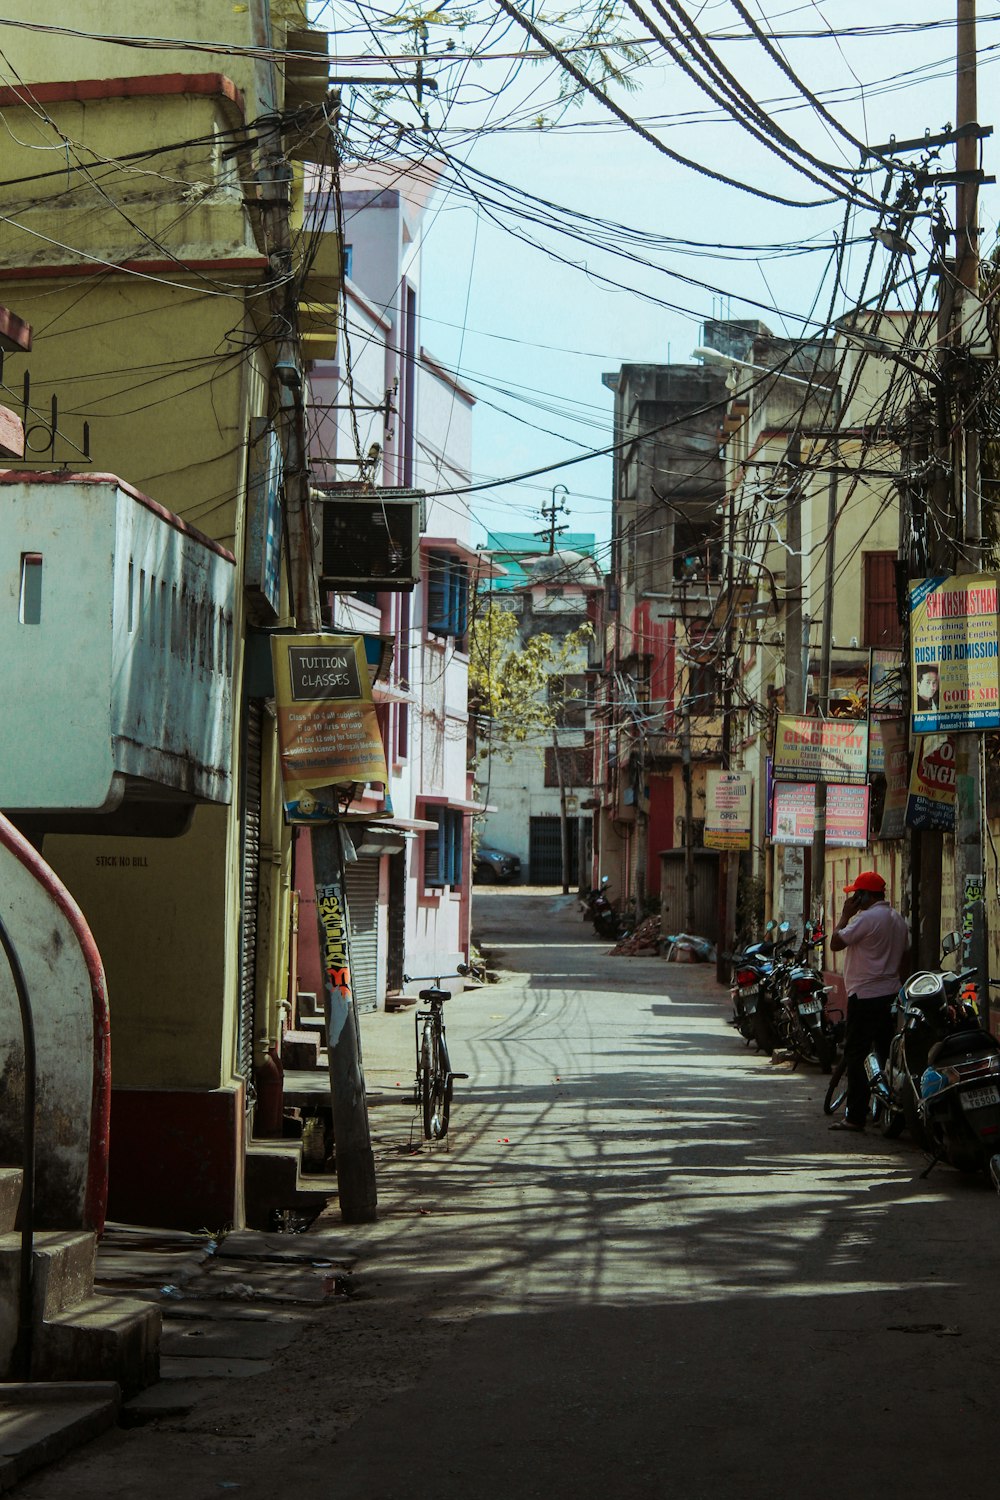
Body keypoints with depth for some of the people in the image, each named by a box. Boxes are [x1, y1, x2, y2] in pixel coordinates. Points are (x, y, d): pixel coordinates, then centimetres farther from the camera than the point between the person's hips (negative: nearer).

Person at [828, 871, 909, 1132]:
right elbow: (904, 955, 19)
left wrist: (846, 914, -4)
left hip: (865, 996, -9)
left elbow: (836, 943, -14)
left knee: (857, 1055, -5)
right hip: (890, 994, 9)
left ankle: (855, 1116, -6)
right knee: (886, 1054, 12)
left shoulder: (867, 918, -16)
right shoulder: (897, 919, 13)